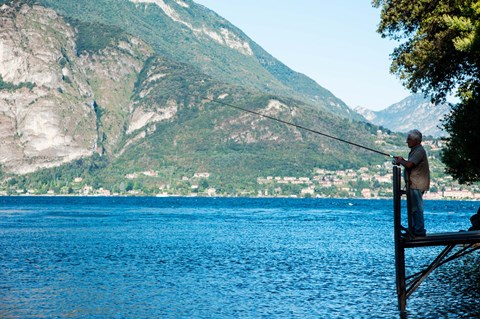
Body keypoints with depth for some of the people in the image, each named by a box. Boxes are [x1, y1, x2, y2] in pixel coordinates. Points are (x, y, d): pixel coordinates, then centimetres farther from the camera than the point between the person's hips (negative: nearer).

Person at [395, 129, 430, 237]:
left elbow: (409, 164, -25)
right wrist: (402, 160, 7)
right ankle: (414, 229, 20)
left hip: (417, 185, -10)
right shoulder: (415, 150, 18)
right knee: (412, 207, 14)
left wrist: (400, 161, -7)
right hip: (414, 184, 10)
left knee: (416, 208, -8)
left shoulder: (419, 151, -15)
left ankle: (419, 230, -5)